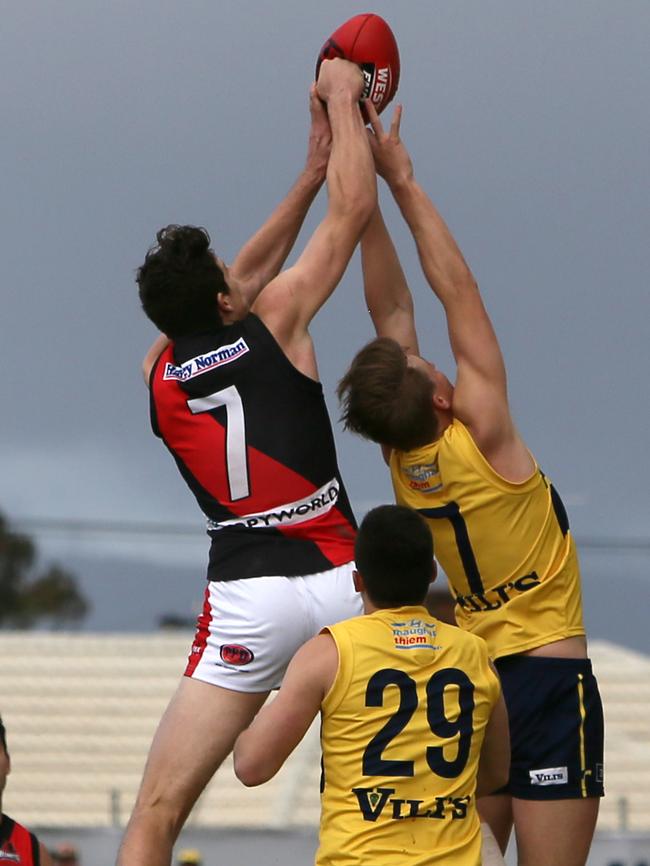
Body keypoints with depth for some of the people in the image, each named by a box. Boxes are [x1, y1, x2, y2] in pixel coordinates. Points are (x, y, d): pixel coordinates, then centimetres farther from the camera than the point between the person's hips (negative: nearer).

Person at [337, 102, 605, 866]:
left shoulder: (401, 459, 1)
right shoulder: (481, 437, -14)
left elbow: (391, 309, 5)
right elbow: (456, 289, -10)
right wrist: (400, 179, -5)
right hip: (548, 676, -6)